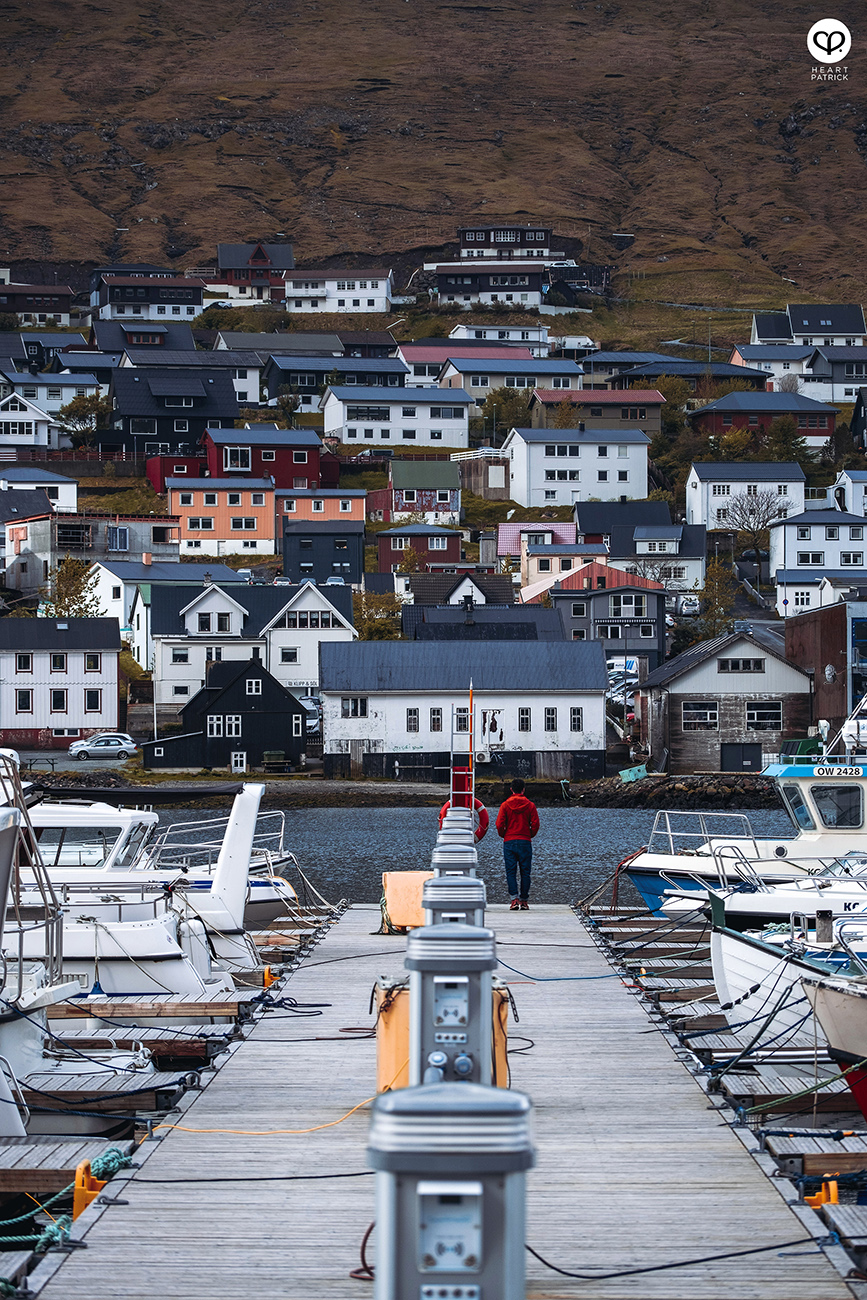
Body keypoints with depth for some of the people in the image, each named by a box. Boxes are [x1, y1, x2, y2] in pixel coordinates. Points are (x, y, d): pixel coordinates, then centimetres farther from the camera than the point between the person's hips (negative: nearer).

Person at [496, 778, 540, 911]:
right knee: (525, 872, 6)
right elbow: (535, 824, -2)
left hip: (509, 842, 0)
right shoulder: (530, 805, 0)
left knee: (511, 872, 1)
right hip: (525, 842, 1)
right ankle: (524, 901, 6)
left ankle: (514, 899, -11)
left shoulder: (505, 805, -1)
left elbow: (500, 824, -6)